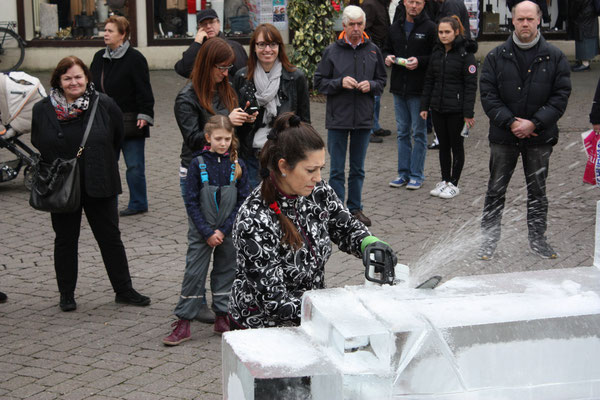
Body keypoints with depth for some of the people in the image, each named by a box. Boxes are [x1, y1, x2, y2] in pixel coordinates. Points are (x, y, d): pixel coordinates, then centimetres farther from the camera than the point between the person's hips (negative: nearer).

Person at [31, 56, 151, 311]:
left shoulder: (104, 105, -7)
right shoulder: (43, 110, -3)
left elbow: (117, 138, 7)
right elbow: (39, 146, 11)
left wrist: (103, 165, 9)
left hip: (99, 185, -1)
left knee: (111, 238, 7)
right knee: (65, 240, 11)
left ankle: (124, 290, 18)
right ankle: (66, 294, 23)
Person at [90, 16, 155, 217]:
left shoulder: (134, 58, -9)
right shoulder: (99, 58, 11)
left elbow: (144, 89, -12)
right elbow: (92, 87, 18)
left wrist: (144, 115, -18)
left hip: (130, 123, -6)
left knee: (134, 166, 0)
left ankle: (138, 203, 12)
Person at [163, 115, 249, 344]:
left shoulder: (237, 165, -1)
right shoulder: (198, 164, -6)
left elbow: (243, 201, -1)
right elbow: (192, 202, -6)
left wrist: (224, 230, -9)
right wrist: (207, 232, -11)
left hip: (229, 233, 2)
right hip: (202, 231, -2)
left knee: (225, 272, 10)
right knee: (194, 274, -2)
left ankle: (222, 318, 21)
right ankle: (183, 324, 1)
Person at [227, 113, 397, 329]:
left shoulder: (318, 191, -6)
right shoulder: (254, 222, -25)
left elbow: (347, 228, 10)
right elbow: (273, 299, -23)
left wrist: (370, 243, -12)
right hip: (262, 325, -6)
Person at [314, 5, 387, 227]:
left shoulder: (372, 50, 4)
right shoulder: (332, 51, -3)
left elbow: (382, 81, 12)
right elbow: (319, 82, -1)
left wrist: (370, 85, -9)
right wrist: (340, 82, -16)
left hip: (363, 118, 2)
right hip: (337, 119, -2)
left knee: (358, 169, 13)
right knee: (337, 170, 4)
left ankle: (355, 208, 24)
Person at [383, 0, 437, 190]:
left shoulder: (430, 28, -6)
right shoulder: (395, 27, 11)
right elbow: (386, 50, 21)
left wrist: (419, 61, -20)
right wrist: (387, 58, -1)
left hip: (419, 89, -5)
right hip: (399, 88, 5)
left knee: (419, 132, 1)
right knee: (402, 132, 12)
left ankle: (417, 175, 9)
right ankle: (403, 173, 20)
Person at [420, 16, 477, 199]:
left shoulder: (465, 54, -11)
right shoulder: (436, 53, 7)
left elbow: (471, 85, -12)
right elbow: (429, 81, 13)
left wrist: (468, 113, -16)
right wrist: (424, 106, 10)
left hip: (456, 110, -6)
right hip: (438, 108, 6)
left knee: (456, 146, 5)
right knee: (443, 145, 13)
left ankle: (453, 184, 13)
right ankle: (444, 180, 23)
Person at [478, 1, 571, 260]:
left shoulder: (555, 58, -2)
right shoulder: (496, 57, -1)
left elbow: (561, 96, -5)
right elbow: (487, 94, -4)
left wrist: (534, 123, -15)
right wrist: (510, 122, -15)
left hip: (540, 137, 0)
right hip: (503, 136, 0)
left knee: (538, 191, 11)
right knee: (496, 190, 7)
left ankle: (537, 239, 24)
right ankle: (489, 239, 18)